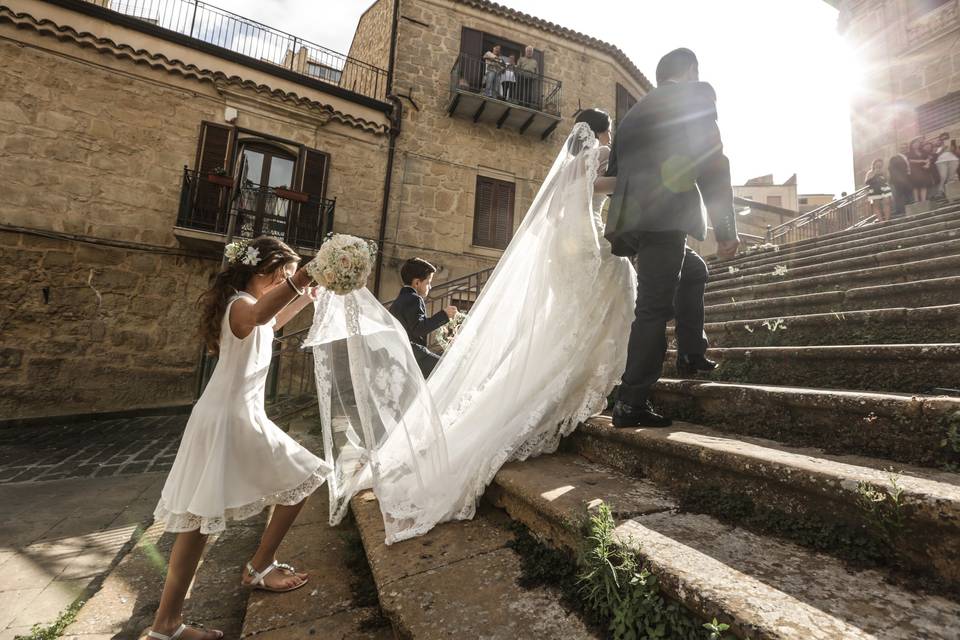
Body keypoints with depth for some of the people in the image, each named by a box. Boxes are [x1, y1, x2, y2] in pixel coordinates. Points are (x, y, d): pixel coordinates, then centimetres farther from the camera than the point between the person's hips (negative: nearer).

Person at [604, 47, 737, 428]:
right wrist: (726, 226, -6)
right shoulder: (696, 94, 9)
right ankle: (631, 404, -7)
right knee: (654, 308, -8)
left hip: (629, 221, 8)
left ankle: (691, 355, 25)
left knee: (694, 272, 26)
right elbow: (711, 160, -4)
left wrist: (617, 231, 29)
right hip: (663, 217, -7)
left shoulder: (634, 112, 28)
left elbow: (614, 172, 25)